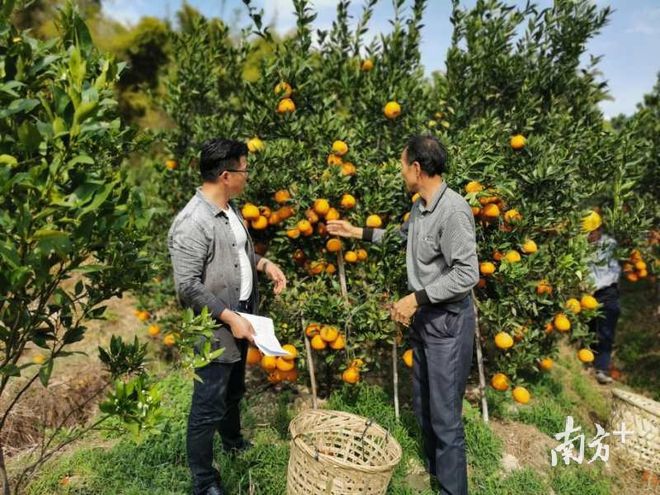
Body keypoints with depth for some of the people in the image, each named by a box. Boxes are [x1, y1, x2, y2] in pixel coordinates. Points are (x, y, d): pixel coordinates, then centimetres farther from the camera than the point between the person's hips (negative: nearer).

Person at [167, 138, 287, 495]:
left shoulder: (229, 208, 4)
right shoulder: (192, 224, -25)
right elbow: (188, 286, -25)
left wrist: (264, 264, 2)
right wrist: (230, 317, -24)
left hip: (242, 318, 9)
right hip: (215, 329, -9)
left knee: (234, 390, 28)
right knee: (208, 406, 7)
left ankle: (233, 441, 53)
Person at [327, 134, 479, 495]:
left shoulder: (453, 210, -23)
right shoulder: (420, 206, 6)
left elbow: (467, 274, -25)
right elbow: (402, 236, 25)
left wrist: (416, 298, -22)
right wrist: (357, 232, 24)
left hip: (448, 321, -9)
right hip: (424, 317, 9)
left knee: (445, 415, 2)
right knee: (423, 408, 21)